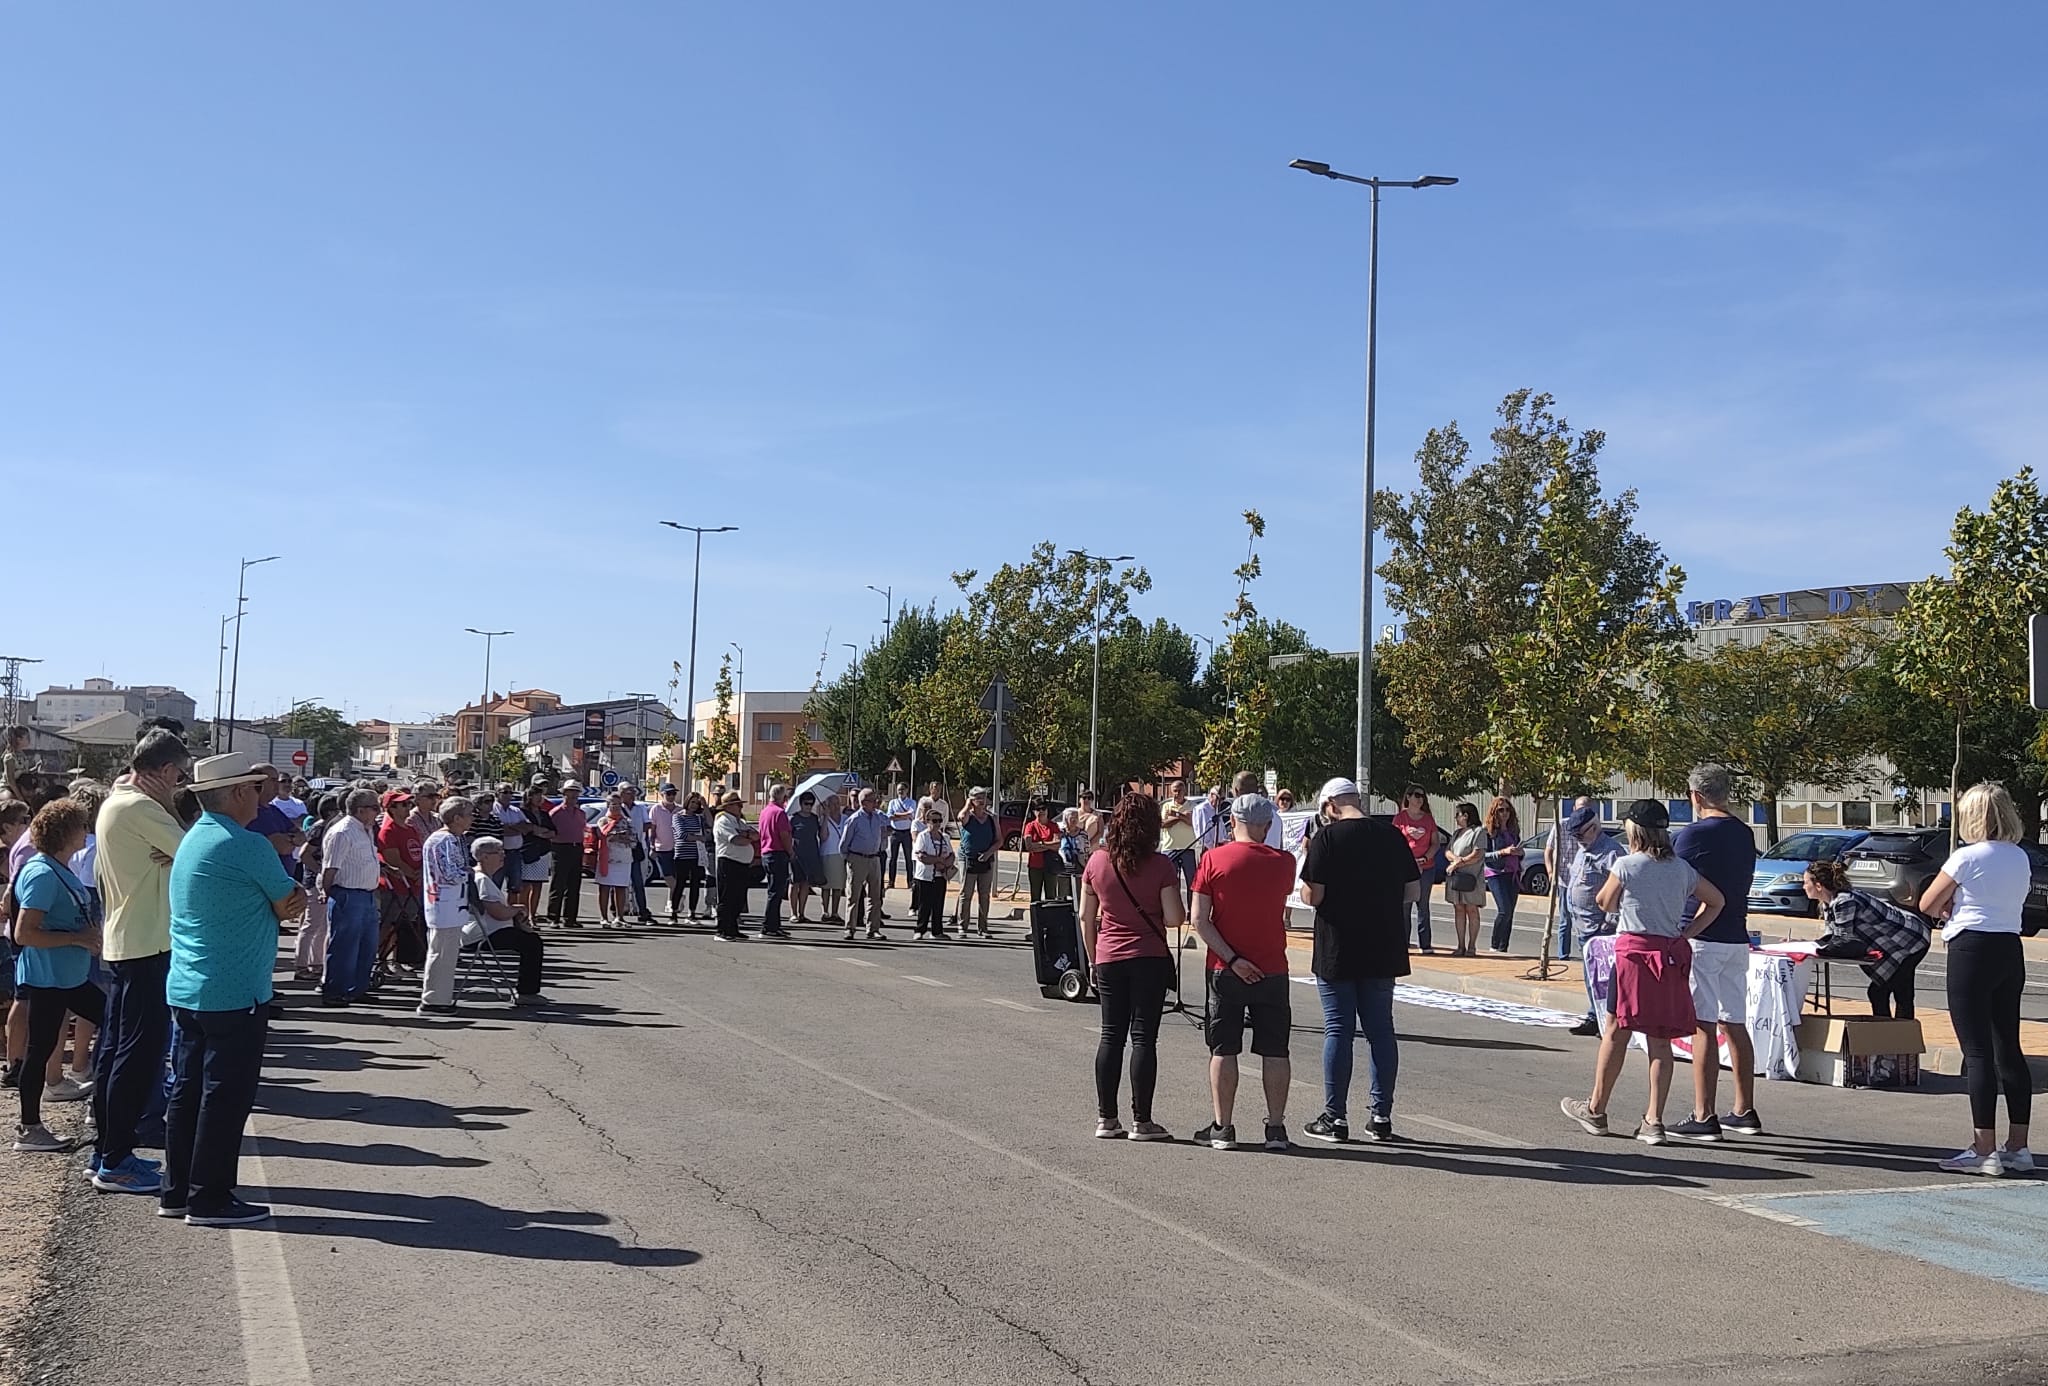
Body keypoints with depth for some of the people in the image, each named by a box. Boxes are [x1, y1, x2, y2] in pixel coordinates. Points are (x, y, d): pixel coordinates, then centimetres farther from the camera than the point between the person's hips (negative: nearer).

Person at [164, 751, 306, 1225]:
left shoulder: (191, 839, 13)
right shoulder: (248, 846, -17)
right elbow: (290, 908, -7)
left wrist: (286, 898, 2)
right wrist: (297, 897, 10)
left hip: (186, 989, 9)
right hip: (235, 994, -9)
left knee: (188, 1089, 14)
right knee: (226, 1095, -2)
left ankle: (177, 1191, 21)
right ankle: (209, 1199, 3)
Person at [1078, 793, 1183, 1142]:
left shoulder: (1097, 863, 0)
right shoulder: (1160, 866, -10)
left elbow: (1086, 917, 5)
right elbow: (1175, 919, -12)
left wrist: (1092, 959, 15)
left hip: (1108, 959, 3)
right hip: (1149, 958, -3)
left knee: (1111, 1036, 11)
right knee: (1143, 1037, 1)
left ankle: (1106, 1118, 12)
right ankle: (1141, 1121, 3)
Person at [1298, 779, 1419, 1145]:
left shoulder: (1327, 837, -12)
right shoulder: (1394, 836, 2)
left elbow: (1312, 896, -15)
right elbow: (1413, 891, 6)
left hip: (1337, 951, -4)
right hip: (1383, 951, 4)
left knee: (1338, 1031, 3)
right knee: (1381, 1030, 10)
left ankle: (1335, 1117, 7)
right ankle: (1381, 1117, 14)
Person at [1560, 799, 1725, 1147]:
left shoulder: (1626, 865, -8)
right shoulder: (1681, 868, 7)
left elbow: (1606, 904, 4)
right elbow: (1715, 901, 14)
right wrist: (1686, 933, 9)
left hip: (1634, 950, -4)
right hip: (1672, 955, 4)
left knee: (1616, 1031, 6)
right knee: (1660, 1040, 6)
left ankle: (1596, 1111, 16)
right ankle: (1654, 1121, 6)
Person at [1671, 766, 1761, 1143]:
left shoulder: (1694, 834, -12)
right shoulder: (1745, 834, 10)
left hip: (1701, 939, -7)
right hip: (1737, 938, 7)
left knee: (1704, 1027, -5)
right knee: (1736, 1025, 13)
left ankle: (1704, 1117, -4)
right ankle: (1745, 1112, 19)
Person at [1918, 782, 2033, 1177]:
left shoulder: (1966, 857, -11)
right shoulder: (2020, 858, 10)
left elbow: (1927, 904, -4)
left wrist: (1947, 906, 15)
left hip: (1972, 950, -7)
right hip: (2010, 950, 7)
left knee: (1977, 1051, -6)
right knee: (2008, 1049, 12)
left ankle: (1984, 1150, -6)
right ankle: (2017, 1148, 16)